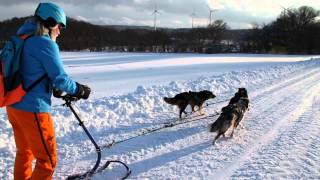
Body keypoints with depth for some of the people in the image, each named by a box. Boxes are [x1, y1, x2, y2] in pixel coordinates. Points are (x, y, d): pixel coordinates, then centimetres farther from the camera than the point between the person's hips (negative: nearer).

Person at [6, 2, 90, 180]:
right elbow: (60, 79, -17)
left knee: (24, 152, 26)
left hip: (13, 106, 9)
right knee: (47, 160, 5)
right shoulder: (45, 43, -16)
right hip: (33, 110, -9)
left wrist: (55, 87, 12)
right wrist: (79, 90, 0)